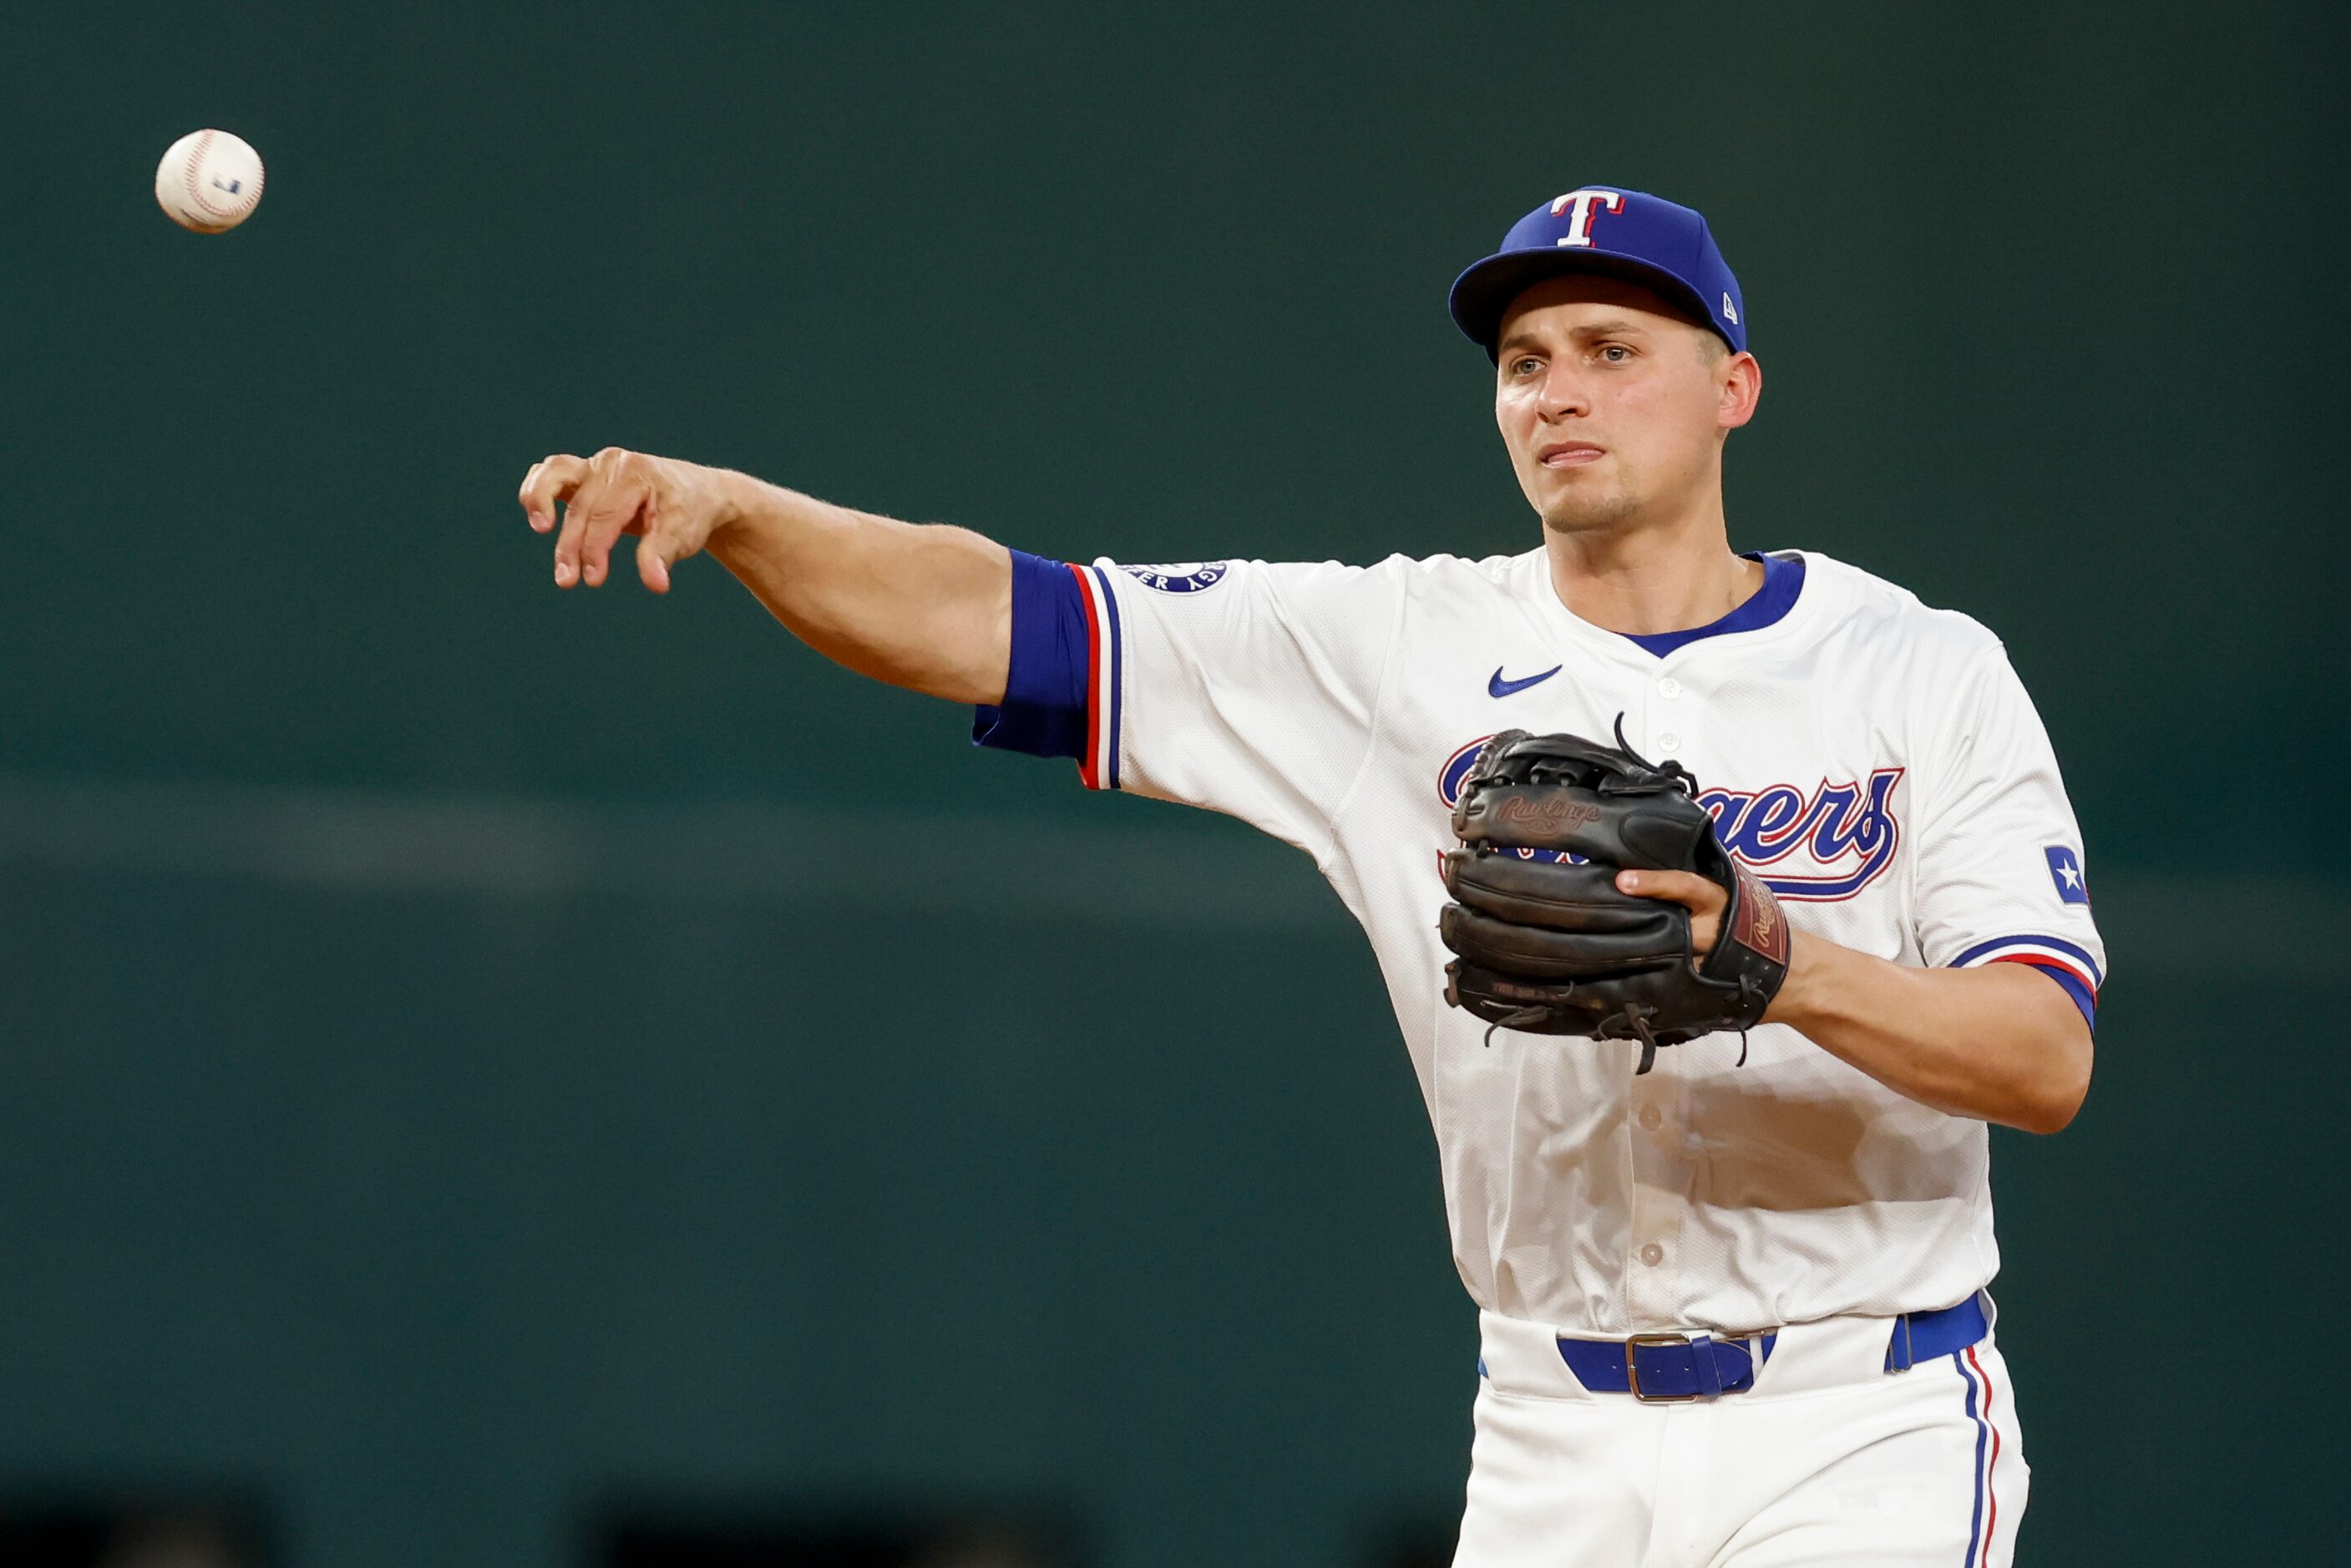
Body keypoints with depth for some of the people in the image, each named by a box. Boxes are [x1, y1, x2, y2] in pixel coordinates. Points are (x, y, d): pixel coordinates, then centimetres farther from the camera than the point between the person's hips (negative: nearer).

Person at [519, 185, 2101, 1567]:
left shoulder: (1922, 672, -2)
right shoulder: (1406, 648, 4)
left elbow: (2047, 1061, -12)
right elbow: (994, 621, -4)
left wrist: (1788, 969, -30)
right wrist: (726, 510, -20)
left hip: (1859, 1432, -3)